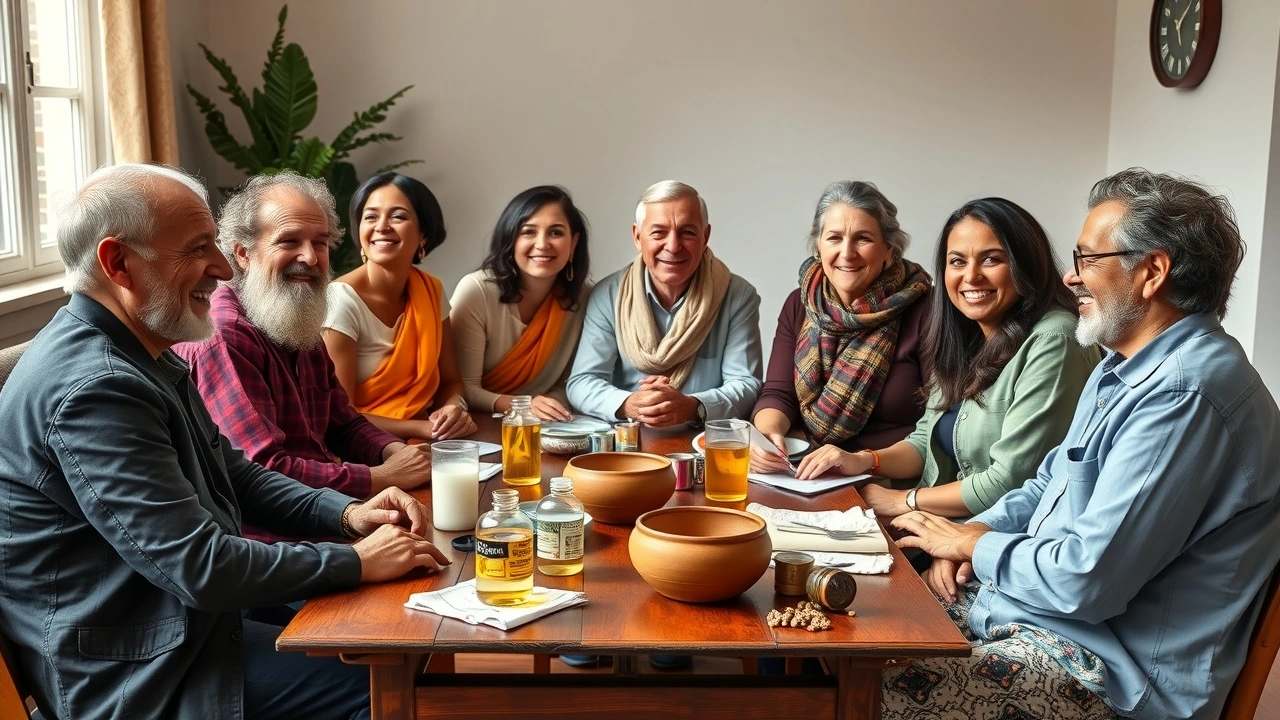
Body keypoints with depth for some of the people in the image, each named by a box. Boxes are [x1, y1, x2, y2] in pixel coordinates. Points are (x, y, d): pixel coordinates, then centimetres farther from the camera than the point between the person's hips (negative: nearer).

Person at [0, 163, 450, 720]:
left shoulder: (144, 359, 8)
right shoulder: (94, 387, -26)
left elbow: (234, 473, 15)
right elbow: (202, 567, -27)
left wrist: (346, 513, -1)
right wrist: (359, 562, -17)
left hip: (190, 627, 10)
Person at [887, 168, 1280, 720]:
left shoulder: (1185, 394, -24)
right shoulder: (1124, 368, 11)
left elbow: (1086, 580, -27)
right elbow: (1051, 484, 22)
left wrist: (977, 545, -9)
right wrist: (969, 536, 2)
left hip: (1112, 668, -10)